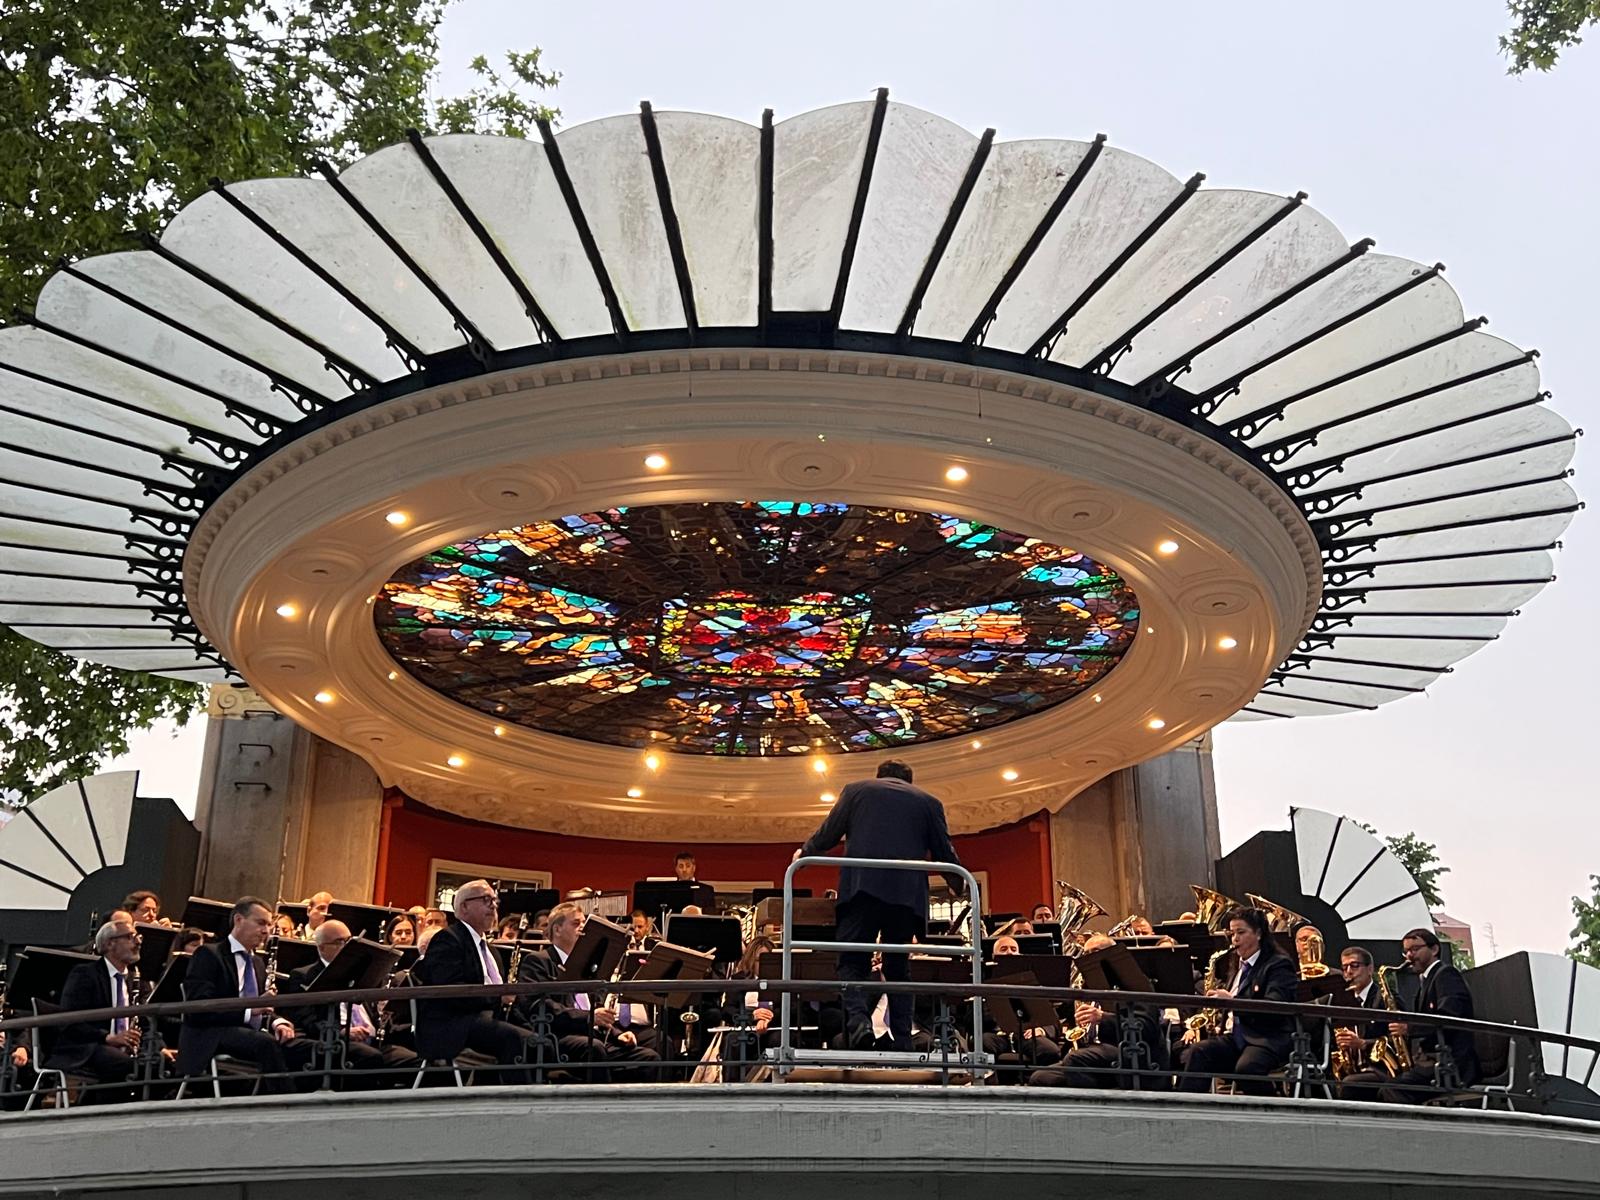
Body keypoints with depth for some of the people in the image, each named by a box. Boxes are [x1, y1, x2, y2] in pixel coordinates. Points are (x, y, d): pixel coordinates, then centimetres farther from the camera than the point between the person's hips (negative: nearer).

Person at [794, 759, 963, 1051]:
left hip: (862, 887, -2)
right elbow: (944, 851, 16)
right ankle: (902, 1042, 4)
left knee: (852, 961, 2)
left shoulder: (856, 789, 16)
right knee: (898, 968, 11)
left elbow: (828, 834, 12)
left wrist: (803, 853, 32)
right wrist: (958, 885, 35)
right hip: (907, 893, 2)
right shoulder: (928, 802, 18)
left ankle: (858, 1019, -23)